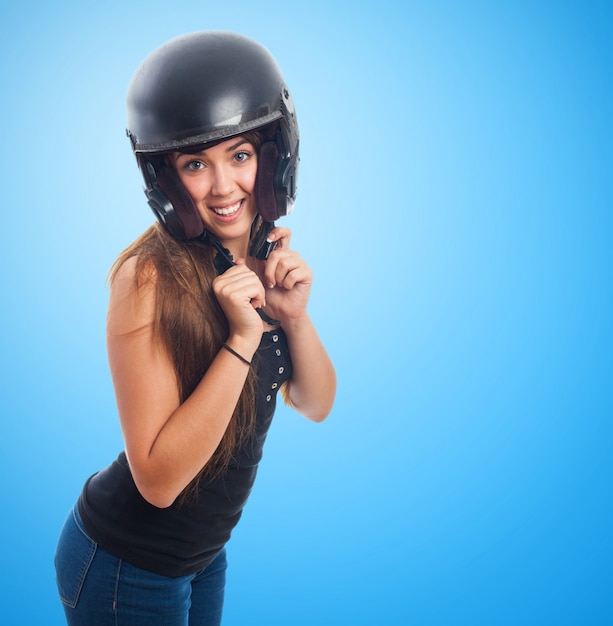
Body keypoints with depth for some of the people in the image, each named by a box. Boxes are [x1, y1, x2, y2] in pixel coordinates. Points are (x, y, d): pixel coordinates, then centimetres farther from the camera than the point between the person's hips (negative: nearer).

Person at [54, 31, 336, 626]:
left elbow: (316, 405, -1)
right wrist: (242, 338, -33)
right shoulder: (151, 277, -26)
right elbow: (158, 478, -27)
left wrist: (295, 314, -19)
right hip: (126, 570, -6)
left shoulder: (264, 255, -5)